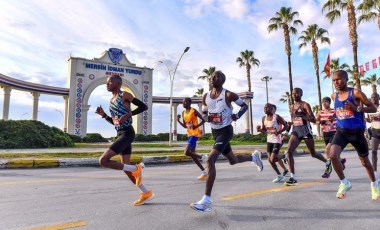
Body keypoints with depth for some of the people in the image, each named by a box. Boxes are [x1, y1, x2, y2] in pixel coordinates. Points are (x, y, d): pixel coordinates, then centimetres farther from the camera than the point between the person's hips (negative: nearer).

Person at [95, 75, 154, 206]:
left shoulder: (124, 95, -6)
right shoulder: (111, 100, 18)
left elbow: (144, 106, -11)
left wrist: (128, 114, -19)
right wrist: (103, 115, 9)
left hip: (127, 133, -9)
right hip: (120, 134, 9)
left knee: (103, 160, -15)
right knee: (126, 167, 10)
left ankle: (136, 168, -2)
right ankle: (146, 193, 22)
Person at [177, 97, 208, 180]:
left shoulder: (194, 111, -10)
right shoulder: (183, 113, 11)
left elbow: (203, 120, -10)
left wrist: (197, 126, -25)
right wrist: (178, 121, 1)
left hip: (195, 134, -8)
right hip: (189, 134, 9)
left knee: (187, 152, -19)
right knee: (192, 155, 8)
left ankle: (202, 157, 3)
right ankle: (204, 172, 17)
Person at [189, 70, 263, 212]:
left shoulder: (228, 95, -12)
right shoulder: (206, 97, 4)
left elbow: (245, 106, -1)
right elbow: (203, 114, 16)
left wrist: (237, 115, -20)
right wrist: (207, 118, -8)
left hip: (226, 131, -7)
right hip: (215, 131, 7)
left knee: (210, 160, -22)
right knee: (233, 160, 21)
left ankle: (206, 200, -17)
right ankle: (254, 156, 52)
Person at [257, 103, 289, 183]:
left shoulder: (277, 117, -13)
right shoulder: (264, 118, 4)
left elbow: (286, 125, -7)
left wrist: (279, 131, -23)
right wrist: (259, 129, -10)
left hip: (277, 140, -6)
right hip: (269, 140, 6)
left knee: (273, 159, -11)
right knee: (270, 160, 5)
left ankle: (284, 156, 21)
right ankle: (279, 175, 22)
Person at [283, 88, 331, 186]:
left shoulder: (305, 105, -7)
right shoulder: (291, 107, 12)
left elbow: (313, 120, -15)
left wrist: (301, 115, -27)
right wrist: (291, 122, 4)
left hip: (306, 131, -5)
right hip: (295, 131, 5)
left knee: (313, 153, 12)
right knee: (289, 151, -17)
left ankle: (328, 163, 45)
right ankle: (293, 178, -14)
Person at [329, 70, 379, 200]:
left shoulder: (355, 93, -8)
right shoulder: (334, 96, 6)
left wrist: (357, 108, -23)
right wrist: (335, 114, 7)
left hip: (357, 132, -3)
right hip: (341, 131, 3)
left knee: (364, 161, 15)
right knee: (333, 155, -22)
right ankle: (344, 183, 1)